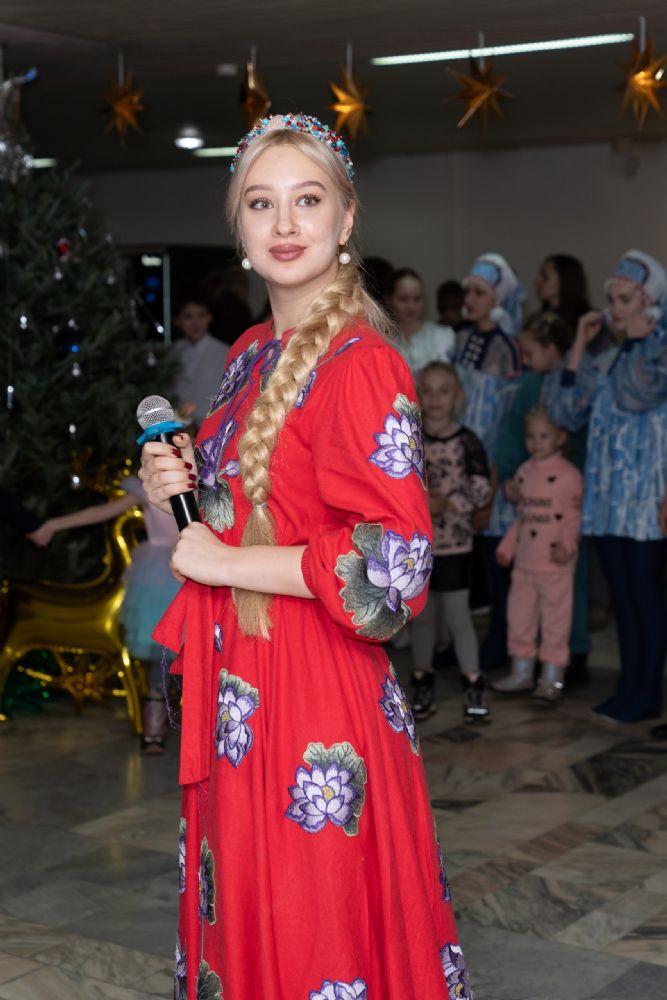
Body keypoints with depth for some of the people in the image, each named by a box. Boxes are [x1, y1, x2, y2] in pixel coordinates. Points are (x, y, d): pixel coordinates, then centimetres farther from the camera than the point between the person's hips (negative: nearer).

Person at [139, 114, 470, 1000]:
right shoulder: (251, 354, 10)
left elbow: (396, 559, -23)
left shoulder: (359, 363, -17)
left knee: (312, 924, 5)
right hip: (236, 687, 8)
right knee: (241, 909, 18)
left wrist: (223, 564, -16)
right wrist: (178, 489, 1)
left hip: (315, 691, -8)